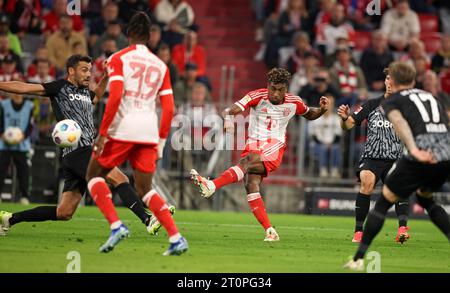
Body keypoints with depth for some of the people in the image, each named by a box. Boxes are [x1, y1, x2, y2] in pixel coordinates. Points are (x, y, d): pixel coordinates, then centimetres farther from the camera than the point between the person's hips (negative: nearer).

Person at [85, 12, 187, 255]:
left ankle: (116, 225, -8)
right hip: (149, 131, 4)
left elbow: (115, 97, -12)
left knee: (94, 175, 13)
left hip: (123, 127, -4)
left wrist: (102, 133, -10)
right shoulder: (160, 66, 14)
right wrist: (161, 142, 18)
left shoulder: (119, 58, 1)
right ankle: (176, 238, -3)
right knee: (145, 189, 13)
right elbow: (168, 109, 10)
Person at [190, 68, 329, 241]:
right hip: (254, 144, 1)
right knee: (251, 185, -21)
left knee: (250, 160, -34)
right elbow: (234, 109, -16)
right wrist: (228, 115, -39)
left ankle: (212, 186, -49)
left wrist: (322, 110, 7)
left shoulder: (293, 103, 6)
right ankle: (270, 231, -19)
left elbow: (309, 115, 29)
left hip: (274, 147, -1)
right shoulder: (258, 96, -2)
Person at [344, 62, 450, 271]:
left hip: (421, 157, -5)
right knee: (425, 198, 31)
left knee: (383, 203, 10)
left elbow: (399, 122, -10)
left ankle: (358, 259, 10)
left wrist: (414, 150, -25)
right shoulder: (430, 97, 29)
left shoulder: (392, 101, 13)